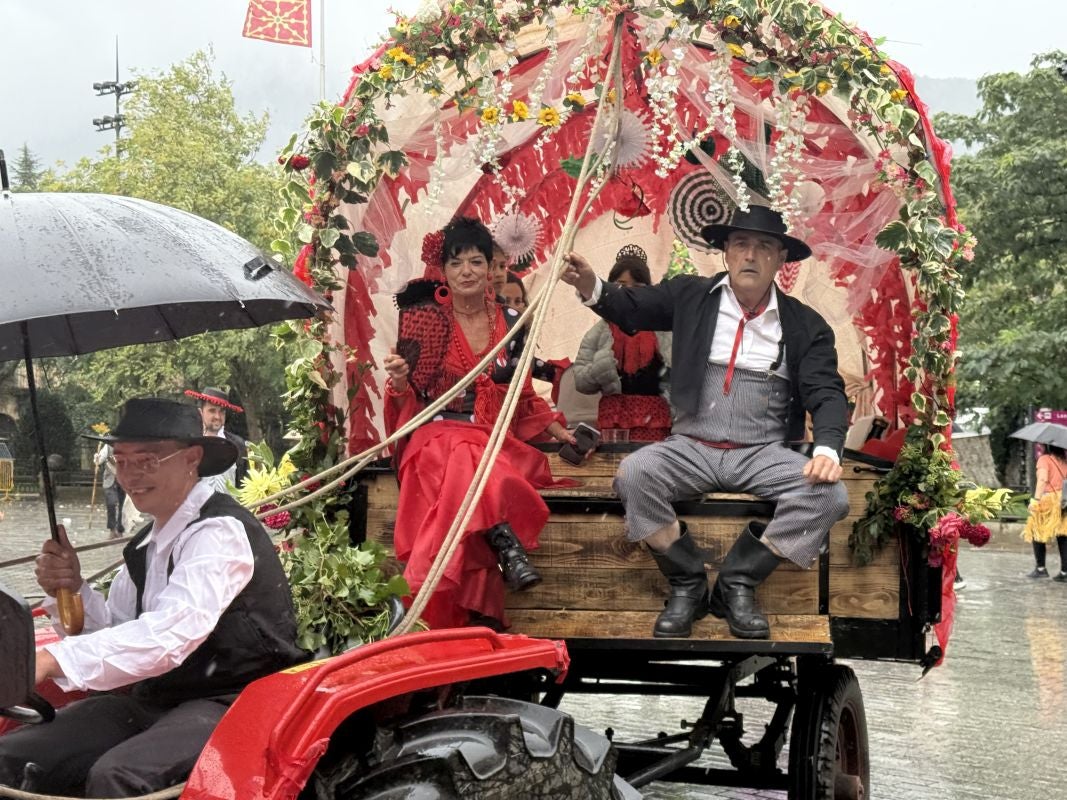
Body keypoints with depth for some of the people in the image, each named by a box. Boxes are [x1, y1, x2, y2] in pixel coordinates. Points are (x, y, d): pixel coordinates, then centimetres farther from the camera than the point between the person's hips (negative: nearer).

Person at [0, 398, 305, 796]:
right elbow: (113, 633, 14)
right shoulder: (147, 544, 13)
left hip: (227, 703, -8)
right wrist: (71, 591, -5)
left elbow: (172, 633, -30)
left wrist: (52, 659, -35)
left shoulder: (220, 532, -15)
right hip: (154, 700, 8)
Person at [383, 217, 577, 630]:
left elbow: (522, 395, 19)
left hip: (496, 439, 2)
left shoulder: (510, 321, 10)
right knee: (465, 463, -38)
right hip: (439, 433, -2)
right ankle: (506, 546, -34)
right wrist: (399, 381, -22)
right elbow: (407, 401, 0)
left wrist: (558, 430, 8)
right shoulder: (426, 319, 1)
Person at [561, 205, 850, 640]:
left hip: (764, 455, 0)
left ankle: (736, 583, -9)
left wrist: (826, 449, -23)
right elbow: (631, 307, 10)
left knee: (829, 493, -26)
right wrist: (592, 287, -14)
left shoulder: (806, 325, 4)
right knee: (633, 475, -29)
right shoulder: (691, 296, 6)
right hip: (691, 448, 0)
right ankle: (687, 584, -8)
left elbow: (826, 393, -2)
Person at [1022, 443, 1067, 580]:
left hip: (1049, 499, -5)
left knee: (1037, 533, 9)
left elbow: (1043, 479, -16)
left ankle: (1040, 568, 6)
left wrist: (1036, 499, -20)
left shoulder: (1044, 459, -4)